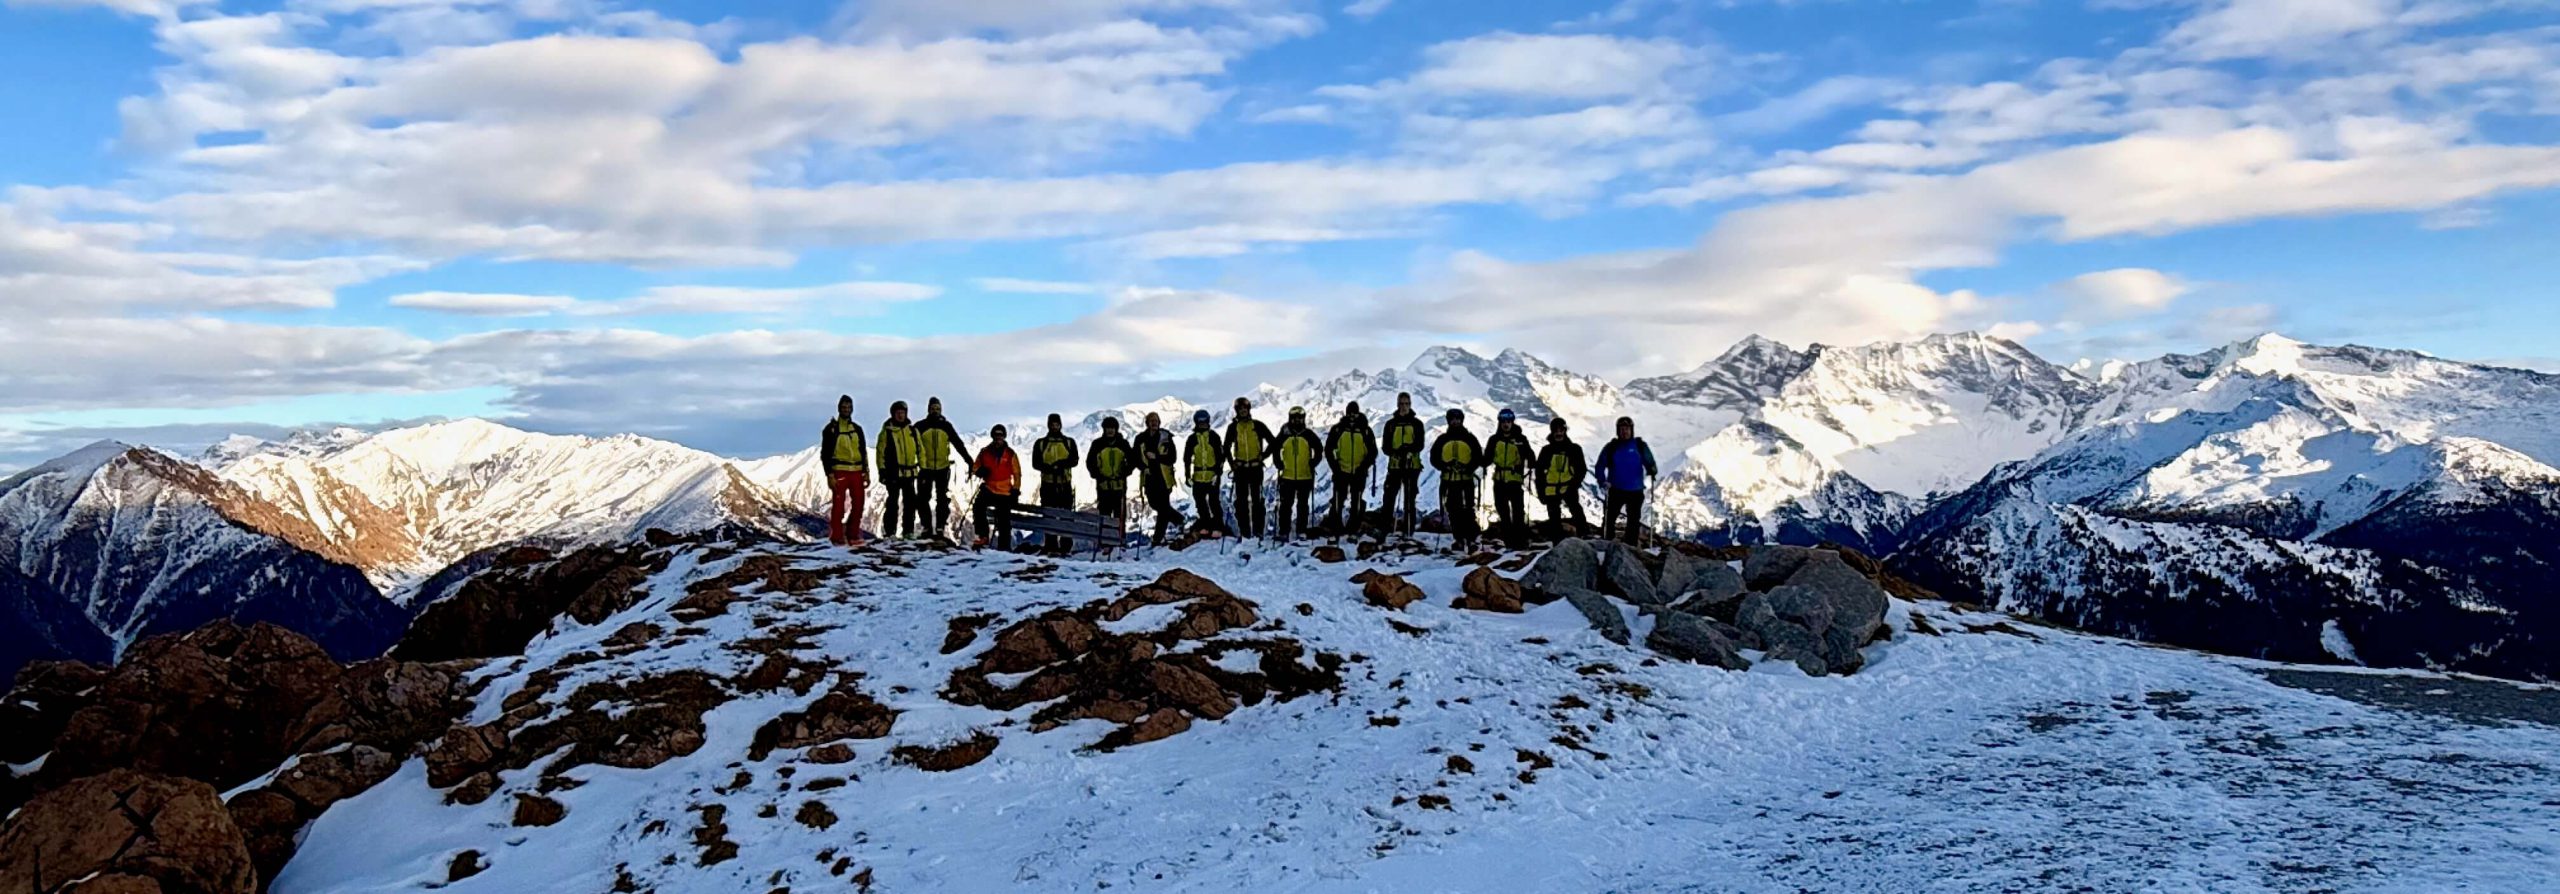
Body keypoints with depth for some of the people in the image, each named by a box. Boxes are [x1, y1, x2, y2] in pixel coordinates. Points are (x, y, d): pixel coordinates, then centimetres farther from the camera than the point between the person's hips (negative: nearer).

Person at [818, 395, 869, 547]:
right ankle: (837, 537, -2)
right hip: (839, 472, -5)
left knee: (858, 505, 3)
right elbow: (825, 454, -2)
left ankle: (853, 536, 13)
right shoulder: (831, 429, 1)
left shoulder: (857, 429, 15)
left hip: (857, 472, 5)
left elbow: (863, 452, 20)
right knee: (838, 505, -6)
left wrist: (866, 473, 13)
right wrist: (829, 475, -10)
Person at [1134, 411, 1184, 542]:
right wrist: (1144, 467, -9)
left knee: (1163, 507, -3)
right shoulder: (1141, 438, 2)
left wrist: (1156, 456, -17)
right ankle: (1177, 518, 38)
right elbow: (1136, 458, 8)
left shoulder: (1166, 437, -5)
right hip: (1149, 477, 4)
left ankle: (1159, 537, 5)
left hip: (1164, 477, -4)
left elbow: (1173, 458, -8)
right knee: (1154, 504, 14)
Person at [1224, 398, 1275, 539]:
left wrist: (1263, 455, -1)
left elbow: (1272, 442, 7)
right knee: (1241, 500, 1)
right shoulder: (1233, 427, 6)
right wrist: (1231, 463, 4)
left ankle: (1258, 530, 1)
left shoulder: (1258, 425, 2)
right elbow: (1227, 447, 14)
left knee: (1257, 499, -2)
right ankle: (1244, 530, 4)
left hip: (1256, 467, -1)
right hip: (1240, 468, 2)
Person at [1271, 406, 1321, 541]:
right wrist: (1279, 463, 2)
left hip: (1305, 477, 0)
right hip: (1287, 477, 0)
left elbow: (1319, 450, 7)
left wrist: (1313, 463, -2)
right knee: (1286, 505, 1)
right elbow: (1275, 449, 11)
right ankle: (1284, 532, 5)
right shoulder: (1284, 434, 0)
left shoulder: (1309, 434, -1)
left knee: (1302, 506, 9)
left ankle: (1301, 531, 15)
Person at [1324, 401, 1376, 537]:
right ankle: (1334, 528, 5)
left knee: (1357, 503, 6)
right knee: (1338, 501, -2)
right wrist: (1334, 466, -4)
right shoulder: (1337, 429, 1)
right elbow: (1328, 449, 5)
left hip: (1359, 473, 1)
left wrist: (1364, 466, -7)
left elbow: (1373, 452, 4)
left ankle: (1355, 530, 13)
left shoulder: (1365, 431, 1)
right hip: (1341, 471, -1)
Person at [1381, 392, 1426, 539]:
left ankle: (1409, 530, 5)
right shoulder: (1391, 423, 8)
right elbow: (1385, 446, 2)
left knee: (1409, 499, 3)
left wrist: (1409, 449, -24)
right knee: (1388, 496, -5)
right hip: (1394, 465, 1)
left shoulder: (1416, 423, 5)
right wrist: (1396, 452, -17)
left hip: (1412, 465, -1)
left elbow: (1420, 444, -4)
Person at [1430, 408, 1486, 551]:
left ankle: (1471, 539, -9)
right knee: (1453, 511, 4)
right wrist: (1445, 467, -10)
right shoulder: (1442, 439, 9)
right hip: (1448, 480, 2)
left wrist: (1469, 468, -14)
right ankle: (1459, 540, 12)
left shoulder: (1469, 438, 5)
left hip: (1466, 480, -2)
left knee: (1467, 511, -9)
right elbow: (1434, 458, 7)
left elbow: (1478, 457, 3)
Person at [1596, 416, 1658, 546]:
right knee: (1609, 519, -1)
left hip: (1636, 491, 1)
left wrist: (1652, 470, -20)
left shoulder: (1640, 446, 0)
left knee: (1634, 521, 8)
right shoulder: (1611, 447, 0)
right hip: (1616, 490, 0)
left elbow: (1649, 462, 4)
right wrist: (1603, 481, -16)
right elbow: (1600, 466, 0)